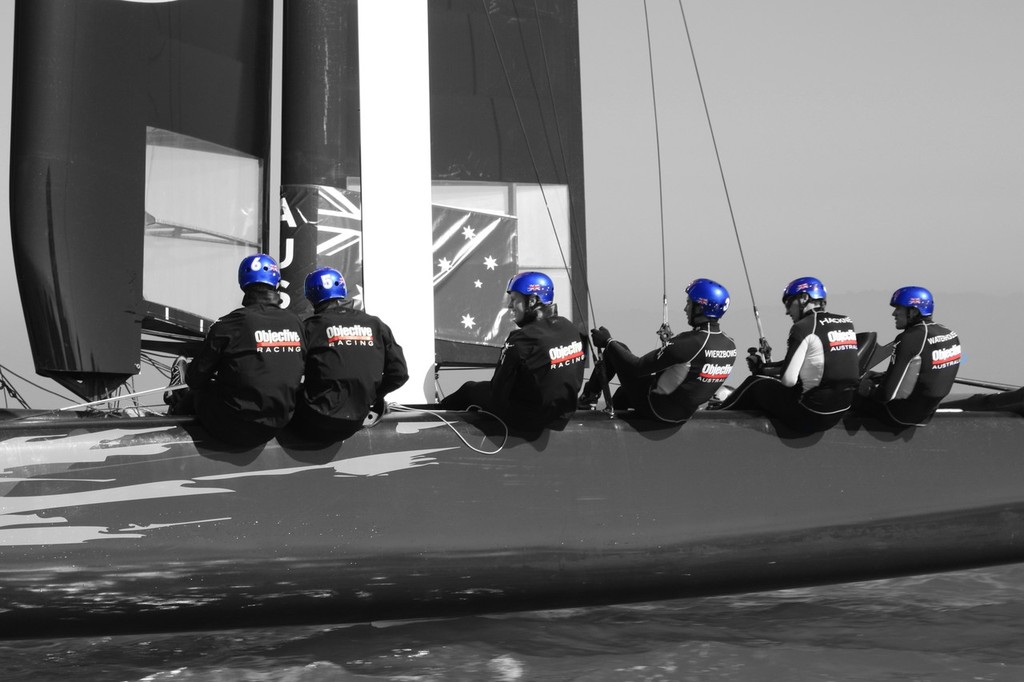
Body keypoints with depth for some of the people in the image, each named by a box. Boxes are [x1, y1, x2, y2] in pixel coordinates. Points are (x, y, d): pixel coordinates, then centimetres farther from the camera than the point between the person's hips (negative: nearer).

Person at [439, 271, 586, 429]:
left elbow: (499, 391, -16)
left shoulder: (521, 340, -24)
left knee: (469, 389, 16)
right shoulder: (572, 330, -2)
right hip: (564, 412, 7)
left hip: (527, 418, -6)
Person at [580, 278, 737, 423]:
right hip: (685, 415, 8)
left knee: (615, 350, 7)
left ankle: (589, 395, 21)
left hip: (656, 409, -7)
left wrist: (608, 342, -10)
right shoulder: (730, 346, -8)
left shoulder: (688, 343, -31)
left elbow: (638, 367, -23)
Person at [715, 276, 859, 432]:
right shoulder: (847, 323, 10)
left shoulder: (803, 327, -12)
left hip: (811, 416, -8)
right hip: (839, 415, 8)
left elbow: (788, 379, -17)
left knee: (755, 384, 13)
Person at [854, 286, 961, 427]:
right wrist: (882, 376, 16)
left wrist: (868, 391, -5)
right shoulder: (951, 335, 0)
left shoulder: (909, 339, -26)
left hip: (903, 414, -9)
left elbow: (888, 393, -26)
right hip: (928, 411, 9)